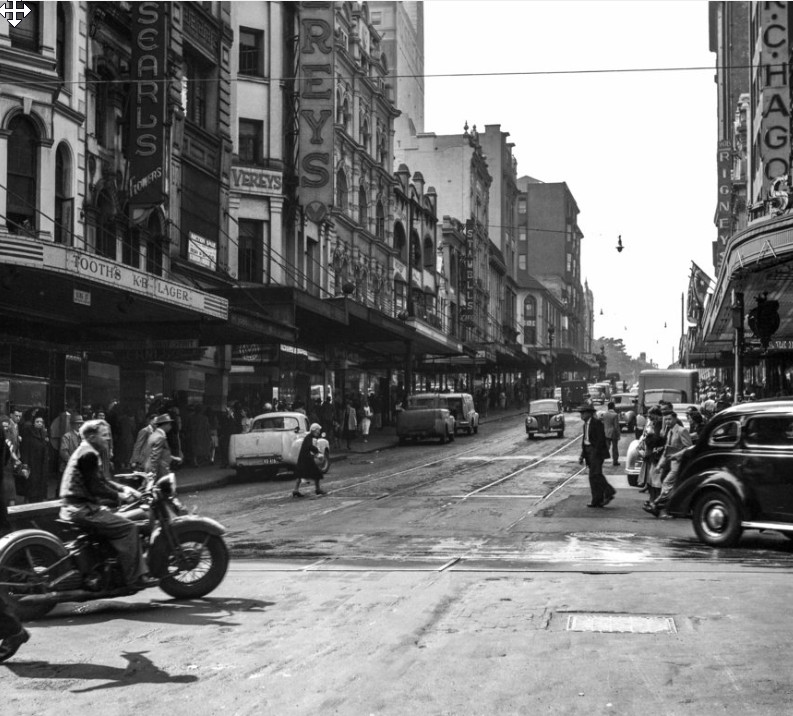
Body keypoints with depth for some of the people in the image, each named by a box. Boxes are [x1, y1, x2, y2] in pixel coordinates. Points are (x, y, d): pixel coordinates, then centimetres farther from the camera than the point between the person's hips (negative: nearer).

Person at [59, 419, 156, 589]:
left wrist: (123, 488, 11)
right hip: (82, 509, -11)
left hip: (75, 508, 11)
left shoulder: (87, 452, 19)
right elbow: (95, 487, -20)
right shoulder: (89, 454, -15)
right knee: (127, 527, -18)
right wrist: (119, 496, -11)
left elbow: (101, 481, 24)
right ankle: (133, 578, -17)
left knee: (123, 520, 15)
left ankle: (139, 573, 14)